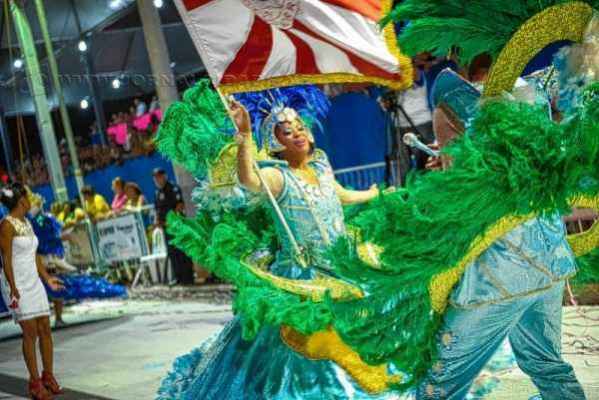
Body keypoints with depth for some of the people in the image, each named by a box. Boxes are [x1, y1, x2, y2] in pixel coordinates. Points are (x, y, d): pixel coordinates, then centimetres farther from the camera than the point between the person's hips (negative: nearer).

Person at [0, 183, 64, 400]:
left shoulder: (26, 223, 13)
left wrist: (47, 278, 17)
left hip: (33, 282, 8)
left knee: (45, 329, 5)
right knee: (31, 332, -8)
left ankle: (48, 377, 15)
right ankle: (35, 382, 0)